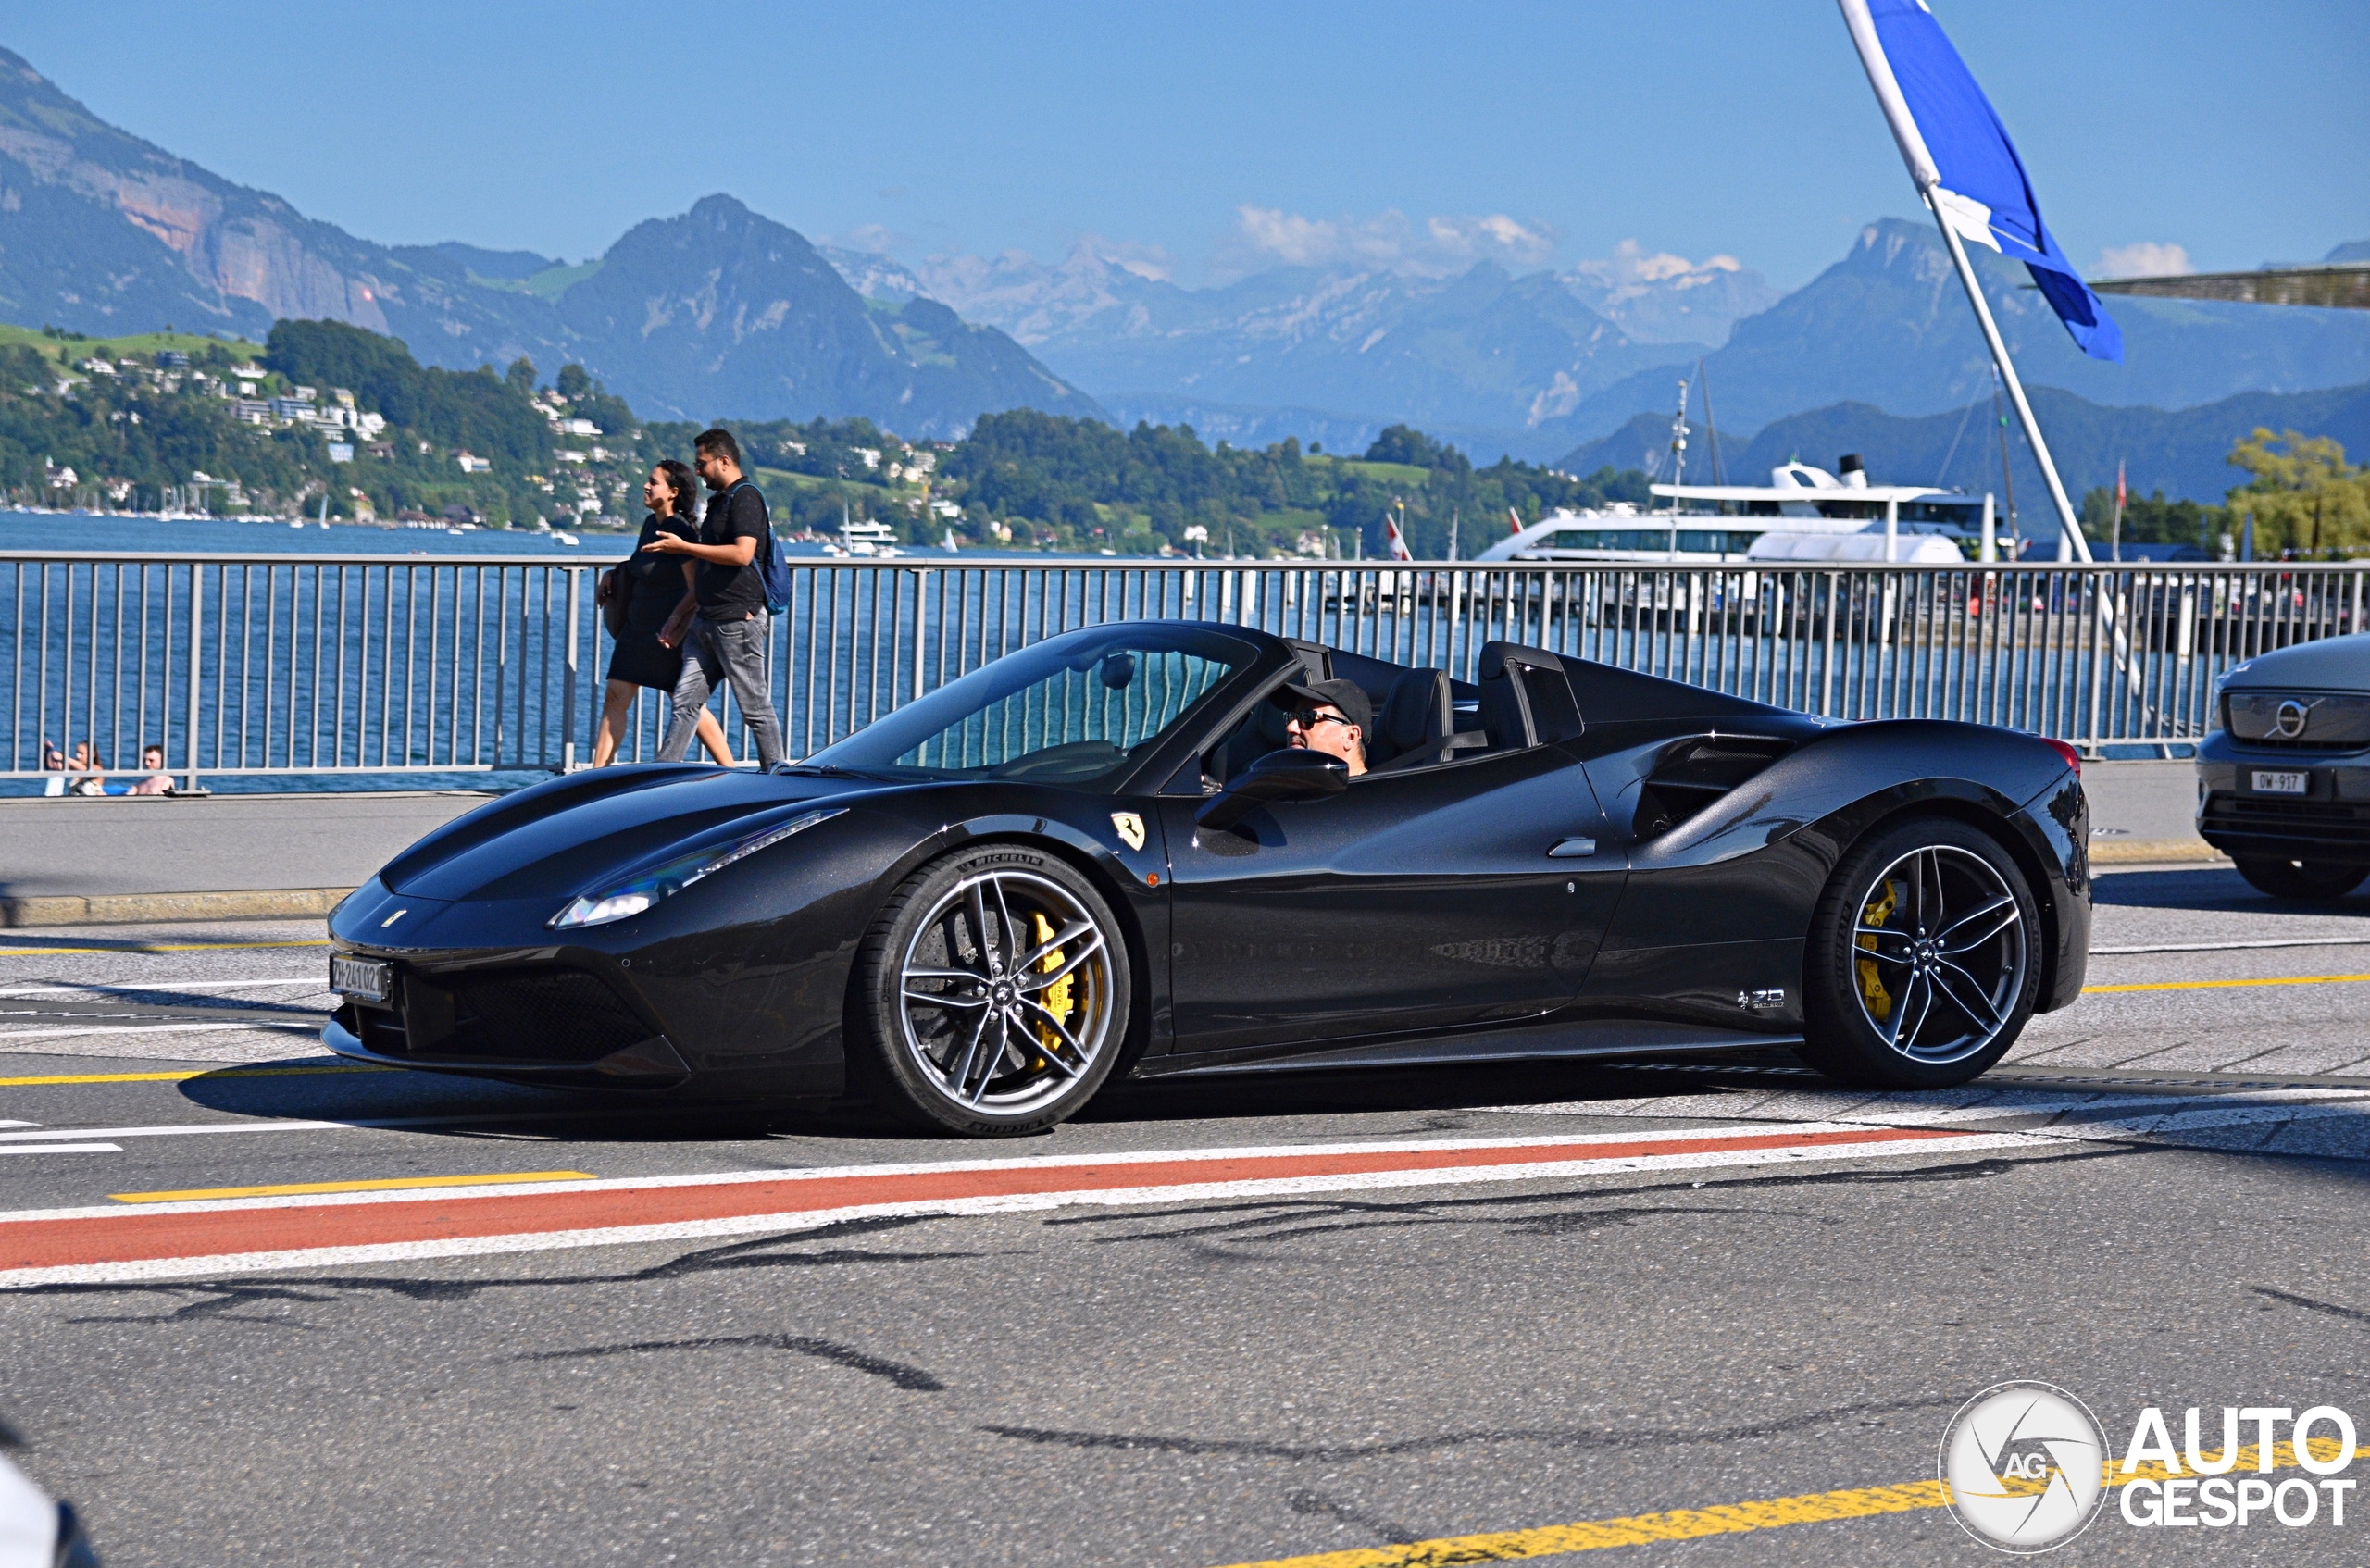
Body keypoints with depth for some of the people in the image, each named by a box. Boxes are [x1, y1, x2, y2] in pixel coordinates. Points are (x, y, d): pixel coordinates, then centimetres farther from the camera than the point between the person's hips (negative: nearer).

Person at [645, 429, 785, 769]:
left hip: (738, 619, -10)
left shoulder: (745, 498, -10)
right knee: (686, 700, 4)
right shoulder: (719, 501, 19)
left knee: (755, 705, -2)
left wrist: (683, 547, -17)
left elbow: (742, 553, -24)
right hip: (707, 619, 10)